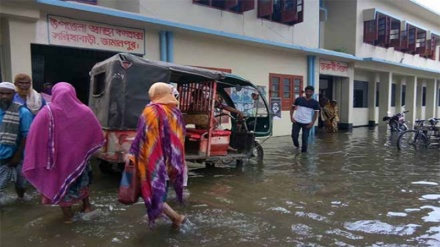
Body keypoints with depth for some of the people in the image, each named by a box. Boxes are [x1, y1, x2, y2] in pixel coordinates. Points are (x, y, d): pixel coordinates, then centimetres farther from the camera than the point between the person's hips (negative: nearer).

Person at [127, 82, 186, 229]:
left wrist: (131, 154, -9)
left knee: (152, 190, 3)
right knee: (161, 189, 21)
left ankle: (177, 217, 3)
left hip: (154, 159, -7)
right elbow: (180, 138, 11)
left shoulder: (151, 111, -12)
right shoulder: (176, 112, 7)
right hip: (170, 160, 7)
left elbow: (142, 135, -16)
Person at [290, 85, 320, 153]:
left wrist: (312, 123, -7)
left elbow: (316, 113, 3)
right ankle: (296, 145, 33)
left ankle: (303, 151, 17)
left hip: (307, 123, -1)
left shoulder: (315, 103, -2)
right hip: (297, 121, 1)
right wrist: (291, 117, -5)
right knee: (294, 136, 3)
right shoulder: (299, 99, -2)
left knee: (305, 138, 1)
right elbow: (292, 108, 7)